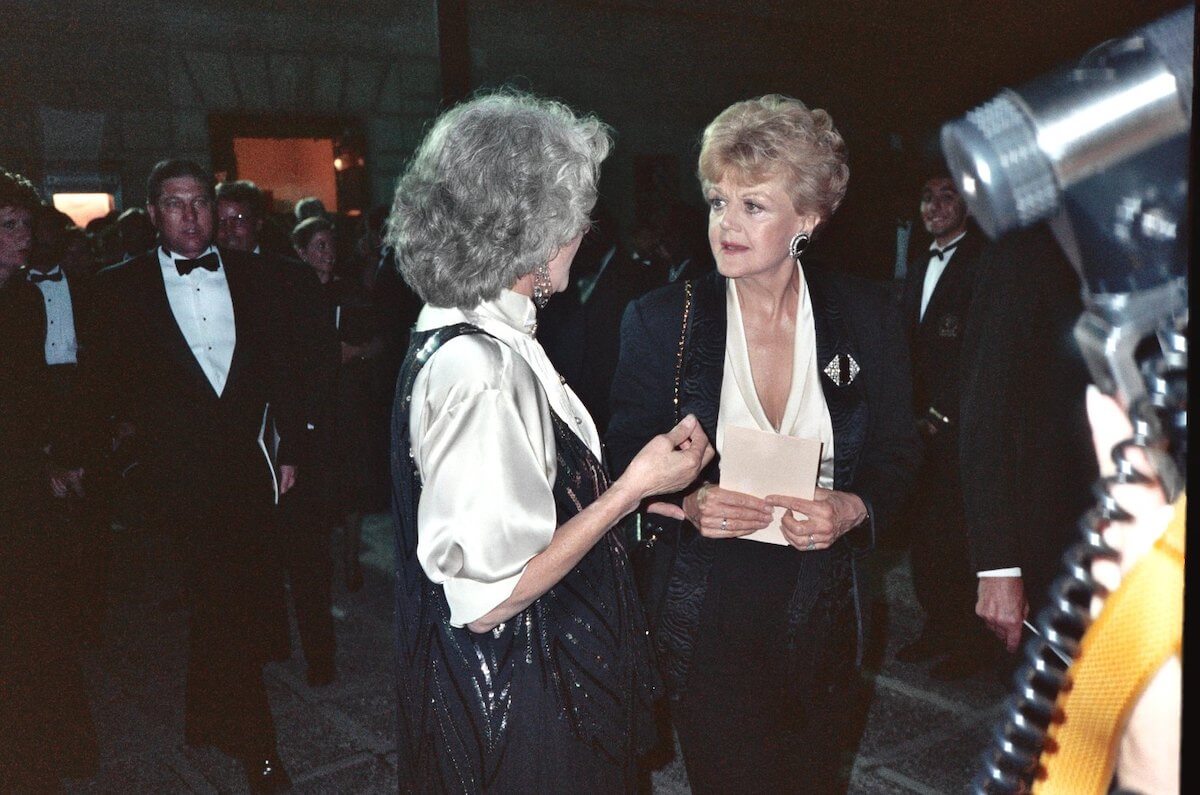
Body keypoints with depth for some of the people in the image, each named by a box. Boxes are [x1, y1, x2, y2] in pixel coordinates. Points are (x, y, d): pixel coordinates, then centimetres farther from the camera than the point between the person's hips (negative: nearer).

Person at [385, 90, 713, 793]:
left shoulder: (470, 335, 2)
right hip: (517, 710, -9)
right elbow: (485, 598, -27)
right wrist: (634, 486, -20)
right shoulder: (477, 369, -28)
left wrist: (648, 471, 5)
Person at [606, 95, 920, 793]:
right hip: (705, 618, -2)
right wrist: (686, 502, -21)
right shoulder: (661, 321, -8)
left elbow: (898, 453, 5)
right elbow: (626, 461, -1)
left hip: (822, 612, 2)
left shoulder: (868, 318, -3)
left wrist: (855, 509, -16)